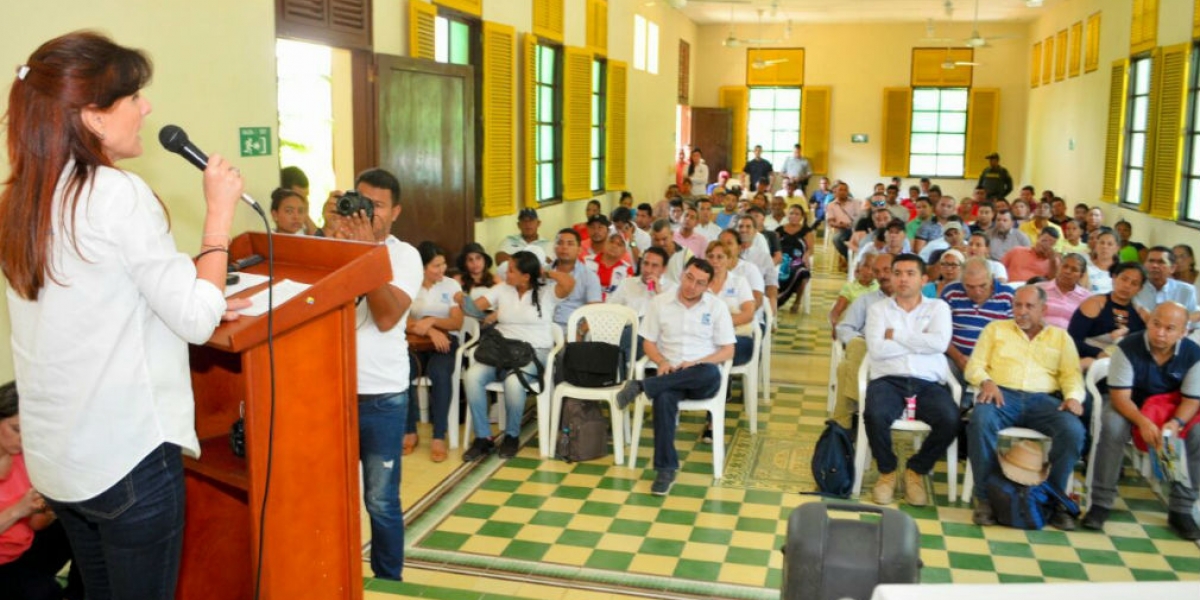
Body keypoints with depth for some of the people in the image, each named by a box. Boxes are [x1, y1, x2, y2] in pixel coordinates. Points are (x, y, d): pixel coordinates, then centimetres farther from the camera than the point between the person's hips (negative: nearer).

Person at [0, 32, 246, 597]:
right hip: (127, 455, -8)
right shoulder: (117, 193, -18)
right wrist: (219, 210, -9)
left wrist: (200, 302, 16)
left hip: (54, 456, 8)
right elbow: (196, 320, -16)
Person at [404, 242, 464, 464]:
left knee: (440, 374, -35)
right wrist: (430, 331, -21)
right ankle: (410, 432, -16)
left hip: (445, 340, 0)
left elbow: (457, 323, -2)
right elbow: (405, 323, -3)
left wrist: (431, 321, -20)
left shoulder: (452, 285, 4)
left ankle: (439, 437, -26)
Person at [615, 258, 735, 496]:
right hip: (669, 374, 0)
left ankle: (641, 386, -31)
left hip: (702, 380, 0)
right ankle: (665, 468, -27)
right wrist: (662, 362, -12)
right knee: (664, 398, -36)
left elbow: (728, 351, 1)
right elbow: (649, 342, 9)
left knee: (710, 372, -38)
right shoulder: (660, 302, 7)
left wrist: (695, 363, -14)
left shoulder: (717, 306, 3)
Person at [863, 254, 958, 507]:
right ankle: (887, 471, -2)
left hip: (928, 383, 1)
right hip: (888, 380, -1)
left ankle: (917, 469, 0)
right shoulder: (878, 309, 13)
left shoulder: (938, 307, 14)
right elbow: (876, 349, -4)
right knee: (874, 415, -34)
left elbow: (940, 343, -7)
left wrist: (895, 335, -2)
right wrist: (920, 342, -2)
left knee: (950, 420, -29)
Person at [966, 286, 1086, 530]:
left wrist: (1073, 396, -11)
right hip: (1003, 394, -1)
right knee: (980, 422, -36)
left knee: (1073, 431, -30)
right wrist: (986, 381, -11)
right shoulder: (996, 329, 20)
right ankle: (985, 497, -22)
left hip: (1043, 399, 1)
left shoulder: (1060, 337, 23)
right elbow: (975, 365, 12)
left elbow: (1072, 374, 12)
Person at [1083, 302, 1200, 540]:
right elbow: (1120, 396, -22)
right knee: (1112, 427, -33)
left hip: (1172, 410, 3)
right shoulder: (1128, 348, -21)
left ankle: (1180, 509, -11)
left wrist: (1175, 423, -32)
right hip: (1130, 406, -2)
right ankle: (1101, 503, -24)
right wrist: (1143, 422, -39)